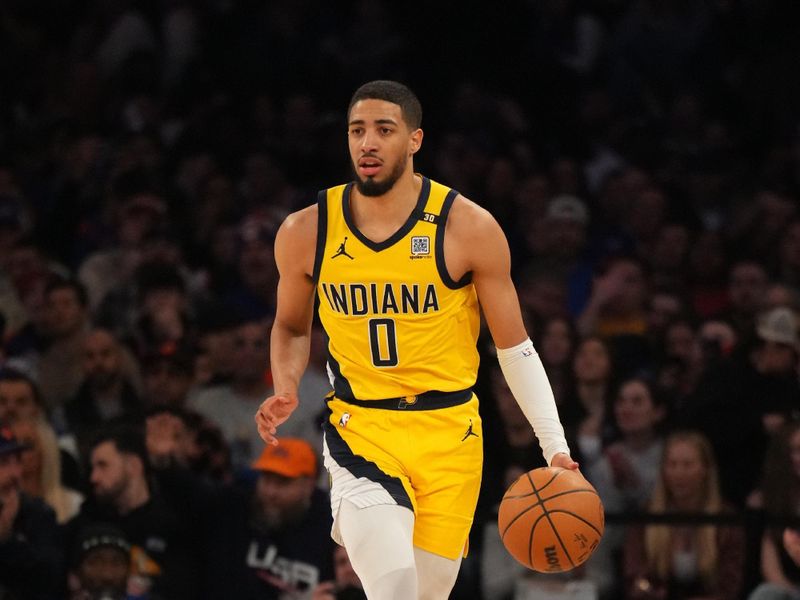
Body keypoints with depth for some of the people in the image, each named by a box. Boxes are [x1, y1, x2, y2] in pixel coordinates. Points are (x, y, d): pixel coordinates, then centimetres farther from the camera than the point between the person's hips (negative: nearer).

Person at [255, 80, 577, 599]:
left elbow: (515, 347, 0)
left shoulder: (469, 229, -7)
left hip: (448, 436, 1)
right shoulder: (306, 233, -2)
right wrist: (287, 391, -3)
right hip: (360, 431, -1)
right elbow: (292, 327, 17)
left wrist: (555, 448, -8)